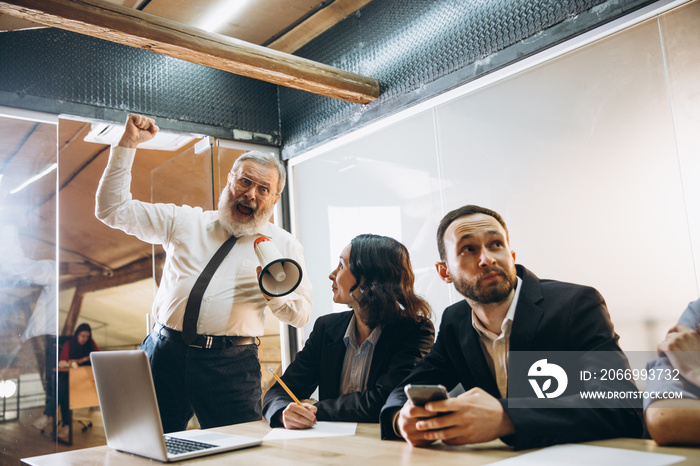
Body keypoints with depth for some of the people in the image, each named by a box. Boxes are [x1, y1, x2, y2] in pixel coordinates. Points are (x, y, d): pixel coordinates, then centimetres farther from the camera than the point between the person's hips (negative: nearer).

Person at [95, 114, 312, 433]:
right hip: (166, 353, 2)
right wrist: (128, 144, 8)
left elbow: (301, 315, 8)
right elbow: (113, 209, 13)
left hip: (232, 364, -1)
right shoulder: (185, 221, 13)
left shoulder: (284, 245, 9)